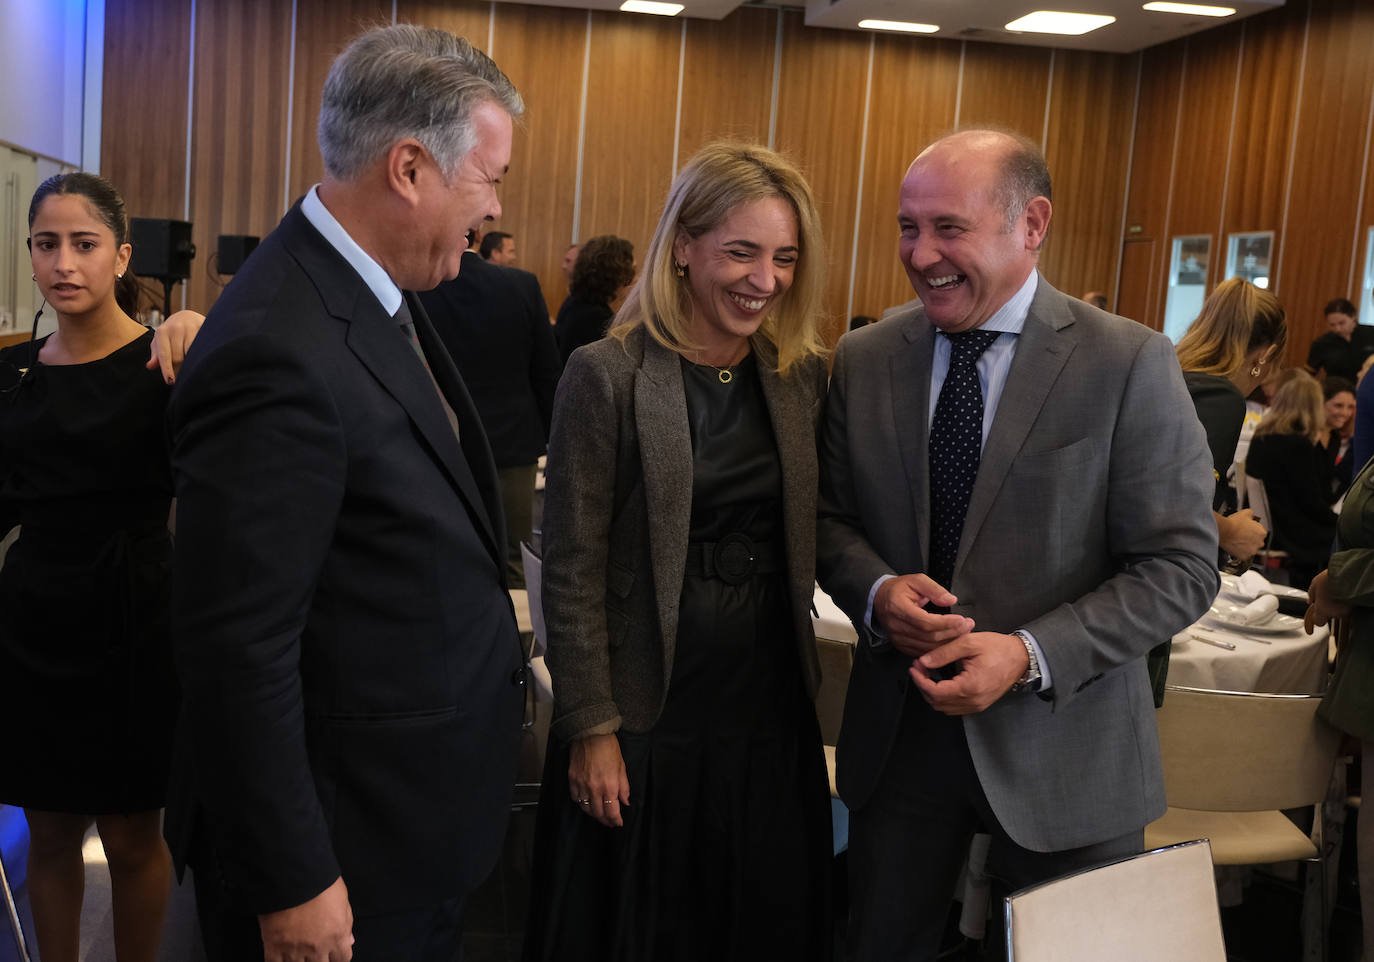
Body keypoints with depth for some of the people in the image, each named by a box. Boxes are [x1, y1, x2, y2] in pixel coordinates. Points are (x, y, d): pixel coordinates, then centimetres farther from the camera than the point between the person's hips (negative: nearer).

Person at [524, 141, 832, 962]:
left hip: (772, 713, 4)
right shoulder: (607, 377, -12)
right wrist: (591, 729, -10)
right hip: (649, 719, -4)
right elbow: (573, 569, -11)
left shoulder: (805, 376, 3)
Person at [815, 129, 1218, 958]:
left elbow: (1182, 566, -11)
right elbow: (831, 519, 8)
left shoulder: (1130, 365, -11)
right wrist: (878, 591, -14)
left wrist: (1030, 655, -21)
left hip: (1064, 742, -2)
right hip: (898, 727, 3)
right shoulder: (863, 360, 0)